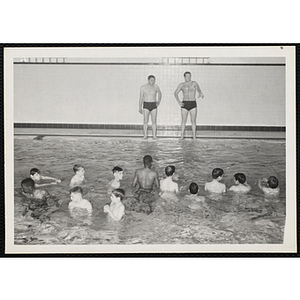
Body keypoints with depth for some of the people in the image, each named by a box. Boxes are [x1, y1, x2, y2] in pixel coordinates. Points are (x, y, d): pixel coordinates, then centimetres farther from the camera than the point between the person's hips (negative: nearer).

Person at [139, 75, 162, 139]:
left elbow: (160, 94, 20)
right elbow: (141, 98, 1)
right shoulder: (143, 87, -2)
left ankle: (154, 135, 3)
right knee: (145, 121, -4)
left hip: (154, 105, 1)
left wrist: (159, 101, 9)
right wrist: (140, 107, -3)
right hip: (146, 105, -1)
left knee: (154, 121, -1)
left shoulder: (156, 86, 1)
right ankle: (145, 135, 1)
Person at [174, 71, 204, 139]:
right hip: (184, 104, 1)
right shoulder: (182, 85, 6)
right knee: (183, 121, 3)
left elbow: (199, 90, -7)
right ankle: (182, 137, 9)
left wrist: (200, 94, -32)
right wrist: (178, 101, -6)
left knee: (193, 121, 0)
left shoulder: (194, 83, 0)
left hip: (193, 104, -1)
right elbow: (175, 93, 9)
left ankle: (194, 137, 5)